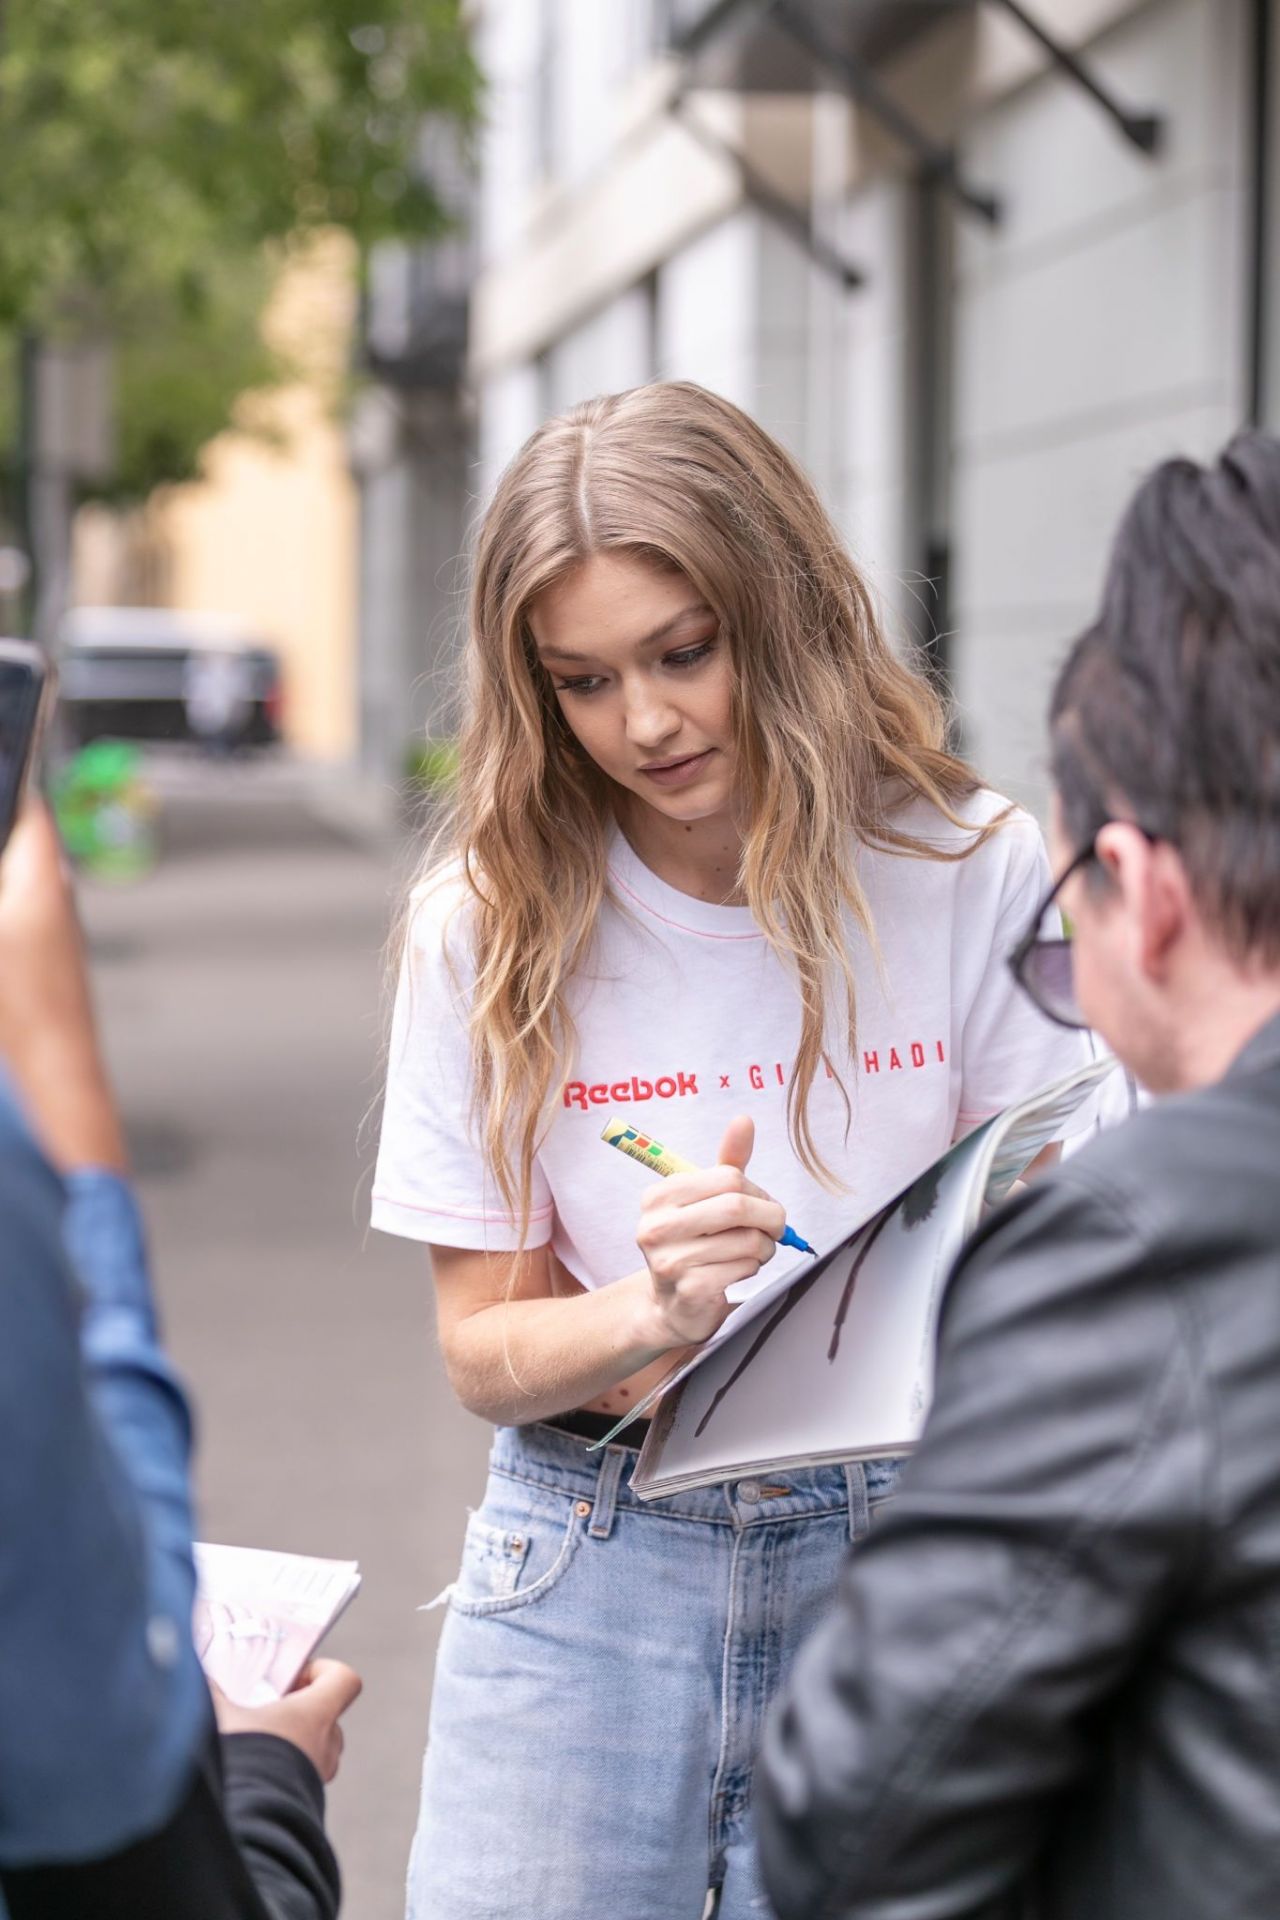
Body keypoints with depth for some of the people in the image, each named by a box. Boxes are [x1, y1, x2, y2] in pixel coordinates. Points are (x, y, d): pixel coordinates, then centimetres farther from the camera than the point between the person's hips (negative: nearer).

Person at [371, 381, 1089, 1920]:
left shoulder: (974, 872, -7)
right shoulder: (492, 920, -4)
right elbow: (481, 1351, -3)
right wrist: (653, 1311, -23)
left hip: (898, 1561, 0)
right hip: (591, 1573, 1)